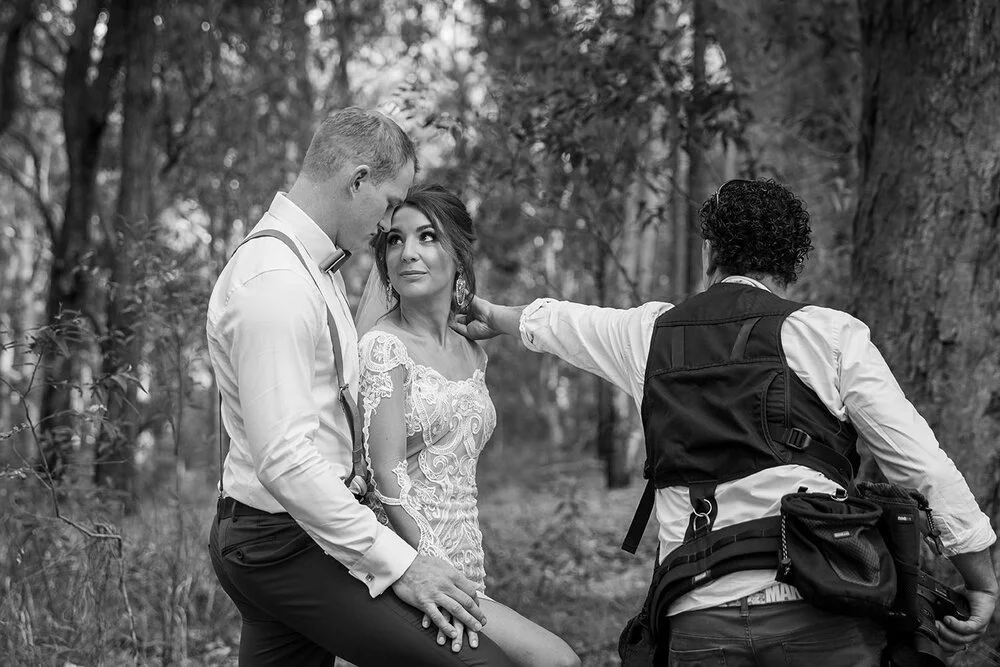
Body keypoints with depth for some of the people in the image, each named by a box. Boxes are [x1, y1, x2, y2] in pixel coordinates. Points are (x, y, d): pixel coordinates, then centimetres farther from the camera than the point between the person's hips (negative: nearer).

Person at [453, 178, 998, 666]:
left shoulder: (651, 333, 15)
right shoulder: (830, 335, 3)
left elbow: (551, 321, 36)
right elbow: (920, 463, 0)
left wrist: (494, 316, 57)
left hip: (698, 621, 3)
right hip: (819, 608, -3)